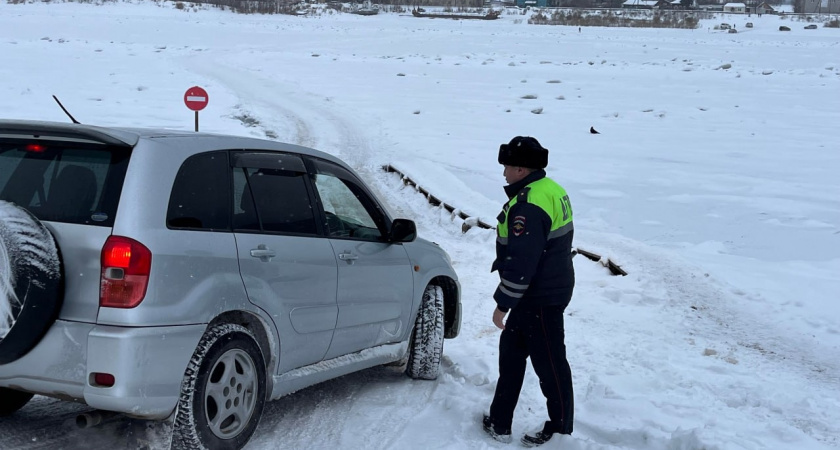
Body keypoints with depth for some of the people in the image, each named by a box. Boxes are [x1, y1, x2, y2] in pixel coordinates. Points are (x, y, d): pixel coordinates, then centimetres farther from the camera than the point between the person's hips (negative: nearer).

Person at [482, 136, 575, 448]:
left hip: (540, 299, -11)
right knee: (510, 352, 18)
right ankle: (500, 422, 26)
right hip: (548, 289, 11)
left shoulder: (529, 206, -25)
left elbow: (520, 263, -27)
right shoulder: (550, 190, 9)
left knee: (549, 364, 3)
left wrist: (503, 303, -18)